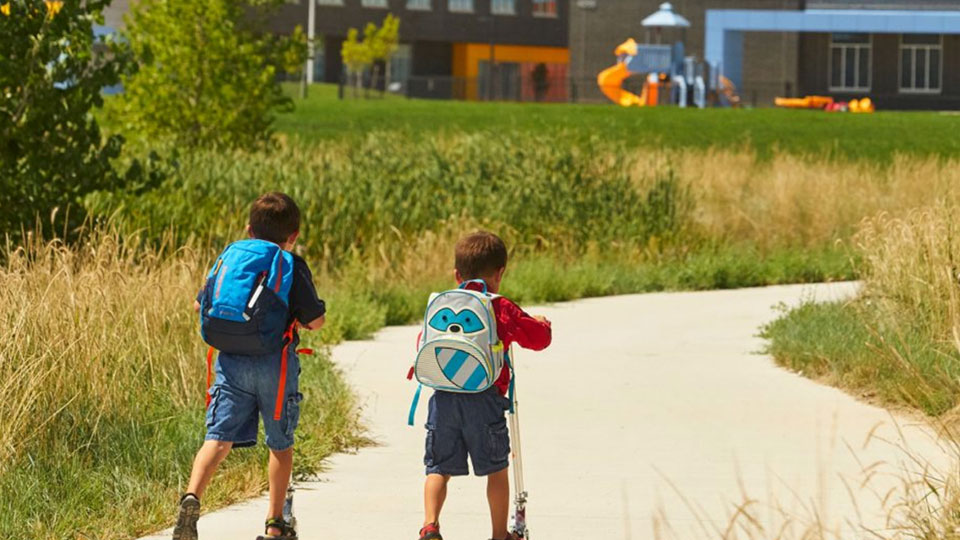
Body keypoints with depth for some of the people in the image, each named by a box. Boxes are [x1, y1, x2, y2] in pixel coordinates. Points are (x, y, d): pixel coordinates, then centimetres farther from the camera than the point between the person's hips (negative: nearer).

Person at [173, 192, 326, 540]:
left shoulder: (228, 258, 9)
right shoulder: (293, 267, -2)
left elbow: (200, 305, 17)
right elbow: (316, 321, -5)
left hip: (230, 361, 2)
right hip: (275, 364, -2)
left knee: (219, 438, -5)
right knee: (280, 445, 14)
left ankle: (192, 498, -29)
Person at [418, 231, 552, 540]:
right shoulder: (502, 310, 0)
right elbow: (538, 338, 5)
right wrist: (542, 324, 27)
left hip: (443, 398, 3)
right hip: (484, 398, -3)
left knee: (438, 468, 7)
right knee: (496, 469, 10)